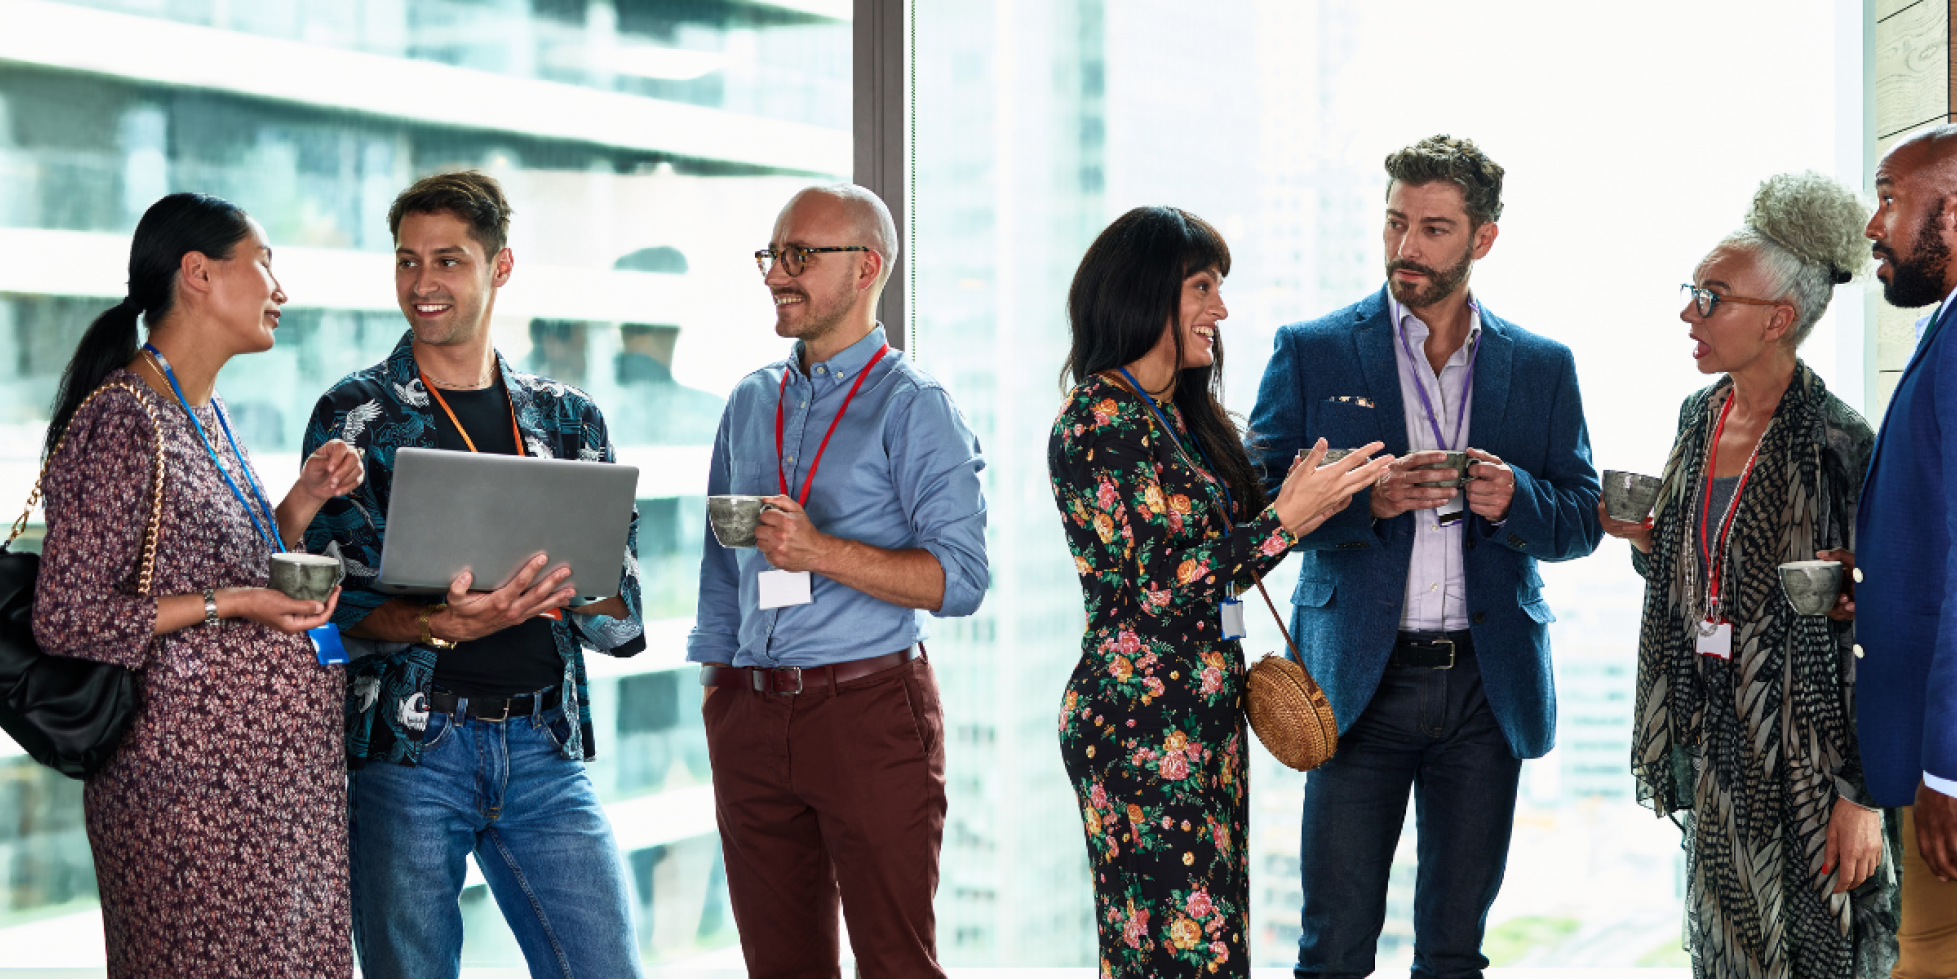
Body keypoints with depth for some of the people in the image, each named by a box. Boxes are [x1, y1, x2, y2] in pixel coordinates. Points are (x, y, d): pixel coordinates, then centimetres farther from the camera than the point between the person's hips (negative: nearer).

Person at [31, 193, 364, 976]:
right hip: (193, 785, -9)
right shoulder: (124, 422, -14)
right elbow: (66, 620, -16)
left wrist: (300, 504, 7)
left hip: (272, 778, 9)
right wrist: (229, 604, -18)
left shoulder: (206, 415, 15)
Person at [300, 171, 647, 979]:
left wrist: (559, 584, -14)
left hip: (545, 746, 3)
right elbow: (333, 603, -5)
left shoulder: (568, 418, 12)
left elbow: (622, 622, 8)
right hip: (406, 750, -2)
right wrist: (442, 623, -23)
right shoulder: (355, 417, 3)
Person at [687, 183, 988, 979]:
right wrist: (714, 689, 15)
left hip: (869, 711, -6)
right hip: (750, 717, 6)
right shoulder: (751, 403, 15)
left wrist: (819, 551, -21)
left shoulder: (913, 407, -4)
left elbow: (960, 578, -13)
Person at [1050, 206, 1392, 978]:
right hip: (1143, 728, -9)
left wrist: (1306, 502, 10)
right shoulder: (1101, 416, -13)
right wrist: (1285, 520, -18)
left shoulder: (1180, 413, 15)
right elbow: (1158, 585, -18)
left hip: (1203, 718, 9)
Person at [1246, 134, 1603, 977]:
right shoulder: (1312, 353, 3)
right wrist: (1368, 499, -18)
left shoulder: (1541, 367, 10)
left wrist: (1513, 498, -13)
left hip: (1487, 683, 2)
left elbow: (1581, 521, 9)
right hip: (1360, 680, -2)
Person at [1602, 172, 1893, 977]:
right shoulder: (1700, 416, 8)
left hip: (1803, 752, -7)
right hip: (1712, 733, 7)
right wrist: (1644, 539, -1)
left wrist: (1863, 793, -19)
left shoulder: (1837, 443, -15)